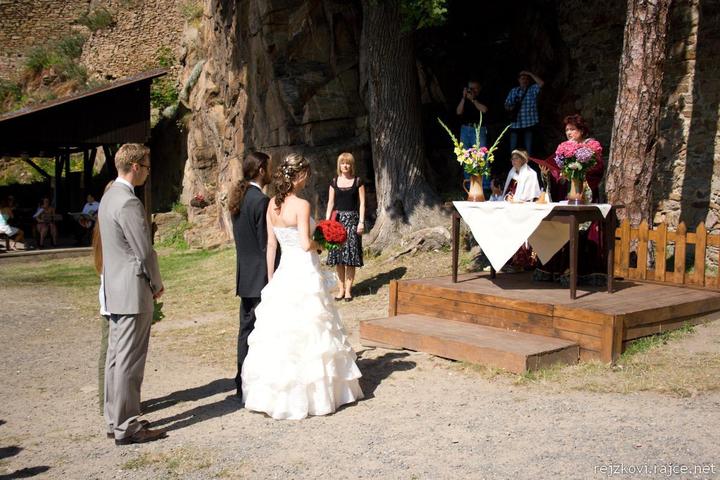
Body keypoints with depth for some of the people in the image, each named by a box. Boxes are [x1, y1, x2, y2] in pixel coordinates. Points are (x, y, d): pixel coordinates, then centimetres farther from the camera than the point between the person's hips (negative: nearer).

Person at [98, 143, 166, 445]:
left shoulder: (109, 197, 13)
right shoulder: (129, 203, -18)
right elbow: (145, 252, -18)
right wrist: (157, 284, -2)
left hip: (114, 290, 10)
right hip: (133, 292, -10)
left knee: (116, 357, 14)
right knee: (129, 361, -3)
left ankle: (114, 420, 24)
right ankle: (126, 428, 5)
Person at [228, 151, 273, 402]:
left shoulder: (238, 197, 11)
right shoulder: (261, 201, -17)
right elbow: (266, 244, -18)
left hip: (245, 276, 9)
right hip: (261, 277, -9)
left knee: (247, 328, 15)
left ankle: (242, 383, 22)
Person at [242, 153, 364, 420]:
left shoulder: (272, 204, 6)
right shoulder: (301, 205, -14)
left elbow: (270, 244, 9)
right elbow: (305, 244, -21)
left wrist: (270, 278, 14)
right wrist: (320, 245, 1)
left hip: (283, 273, 7)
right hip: (304, 273, -7)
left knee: (280, 334, 11)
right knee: (308, 334, 3)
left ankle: (277, 395, 19)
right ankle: (313, 394, 11)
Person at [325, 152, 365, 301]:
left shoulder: (357, 181, 2)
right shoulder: (334, 182, 9)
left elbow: (362, 203, 0)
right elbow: (330, 203, 9)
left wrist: (361, 222, -7)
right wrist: (327, 221, 2)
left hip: (352, 219, -2)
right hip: (337, 219, 2)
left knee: (350, 255, -3)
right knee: (337, 255, 2)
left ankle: (348, 289, 4)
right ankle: (340, 288, 11)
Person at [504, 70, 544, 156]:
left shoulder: (533, 89, 4)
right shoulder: (513, 91, 11)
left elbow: (541, 83, -14)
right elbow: (507, 105, 11)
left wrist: (529, 73, -10)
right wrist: (512, 108, -11)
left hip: (529, 123, -2)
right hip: (515, 124, 2)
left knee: (528, 149, 3)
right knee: (513, 149, 5)